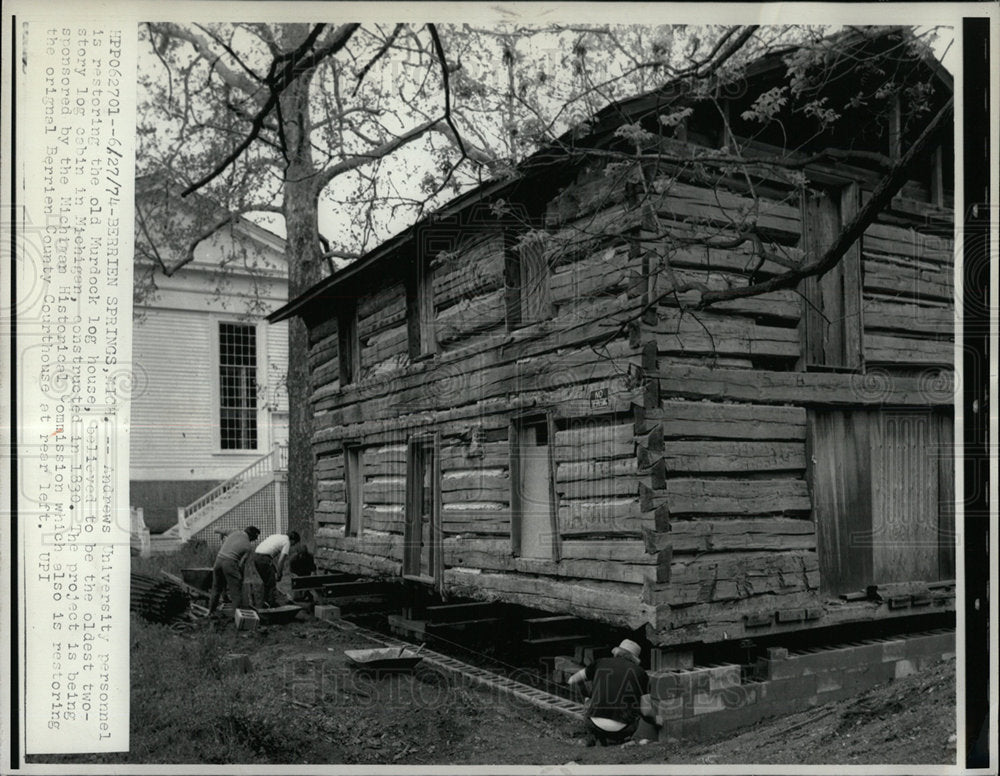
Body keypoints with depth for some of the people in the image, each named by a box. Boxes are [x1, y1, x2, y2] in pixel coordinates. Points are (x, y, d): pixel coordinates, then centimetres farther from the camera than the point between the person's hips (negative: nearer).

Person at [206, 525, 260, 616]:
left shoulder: (235, 533, 15)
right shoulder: (247, 546, 2)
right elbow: (241, 563, 0)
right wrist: (240, 578, 10)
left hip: (218, 559, 6)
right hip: (230, 562, -6)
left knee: (217, 588, 20)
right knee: (236, 590, 4)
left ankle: (211, 612, 27)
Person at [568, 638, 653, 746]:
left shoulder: (600, 663, 10)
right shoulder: (640, 673, 6)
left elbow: (572, 680, 20)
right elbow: (646, 710, 4)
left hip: (596, 724, 2)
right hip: (620, 728, -2)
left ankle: (593, 734, 9)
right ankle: (611, 739, 7)